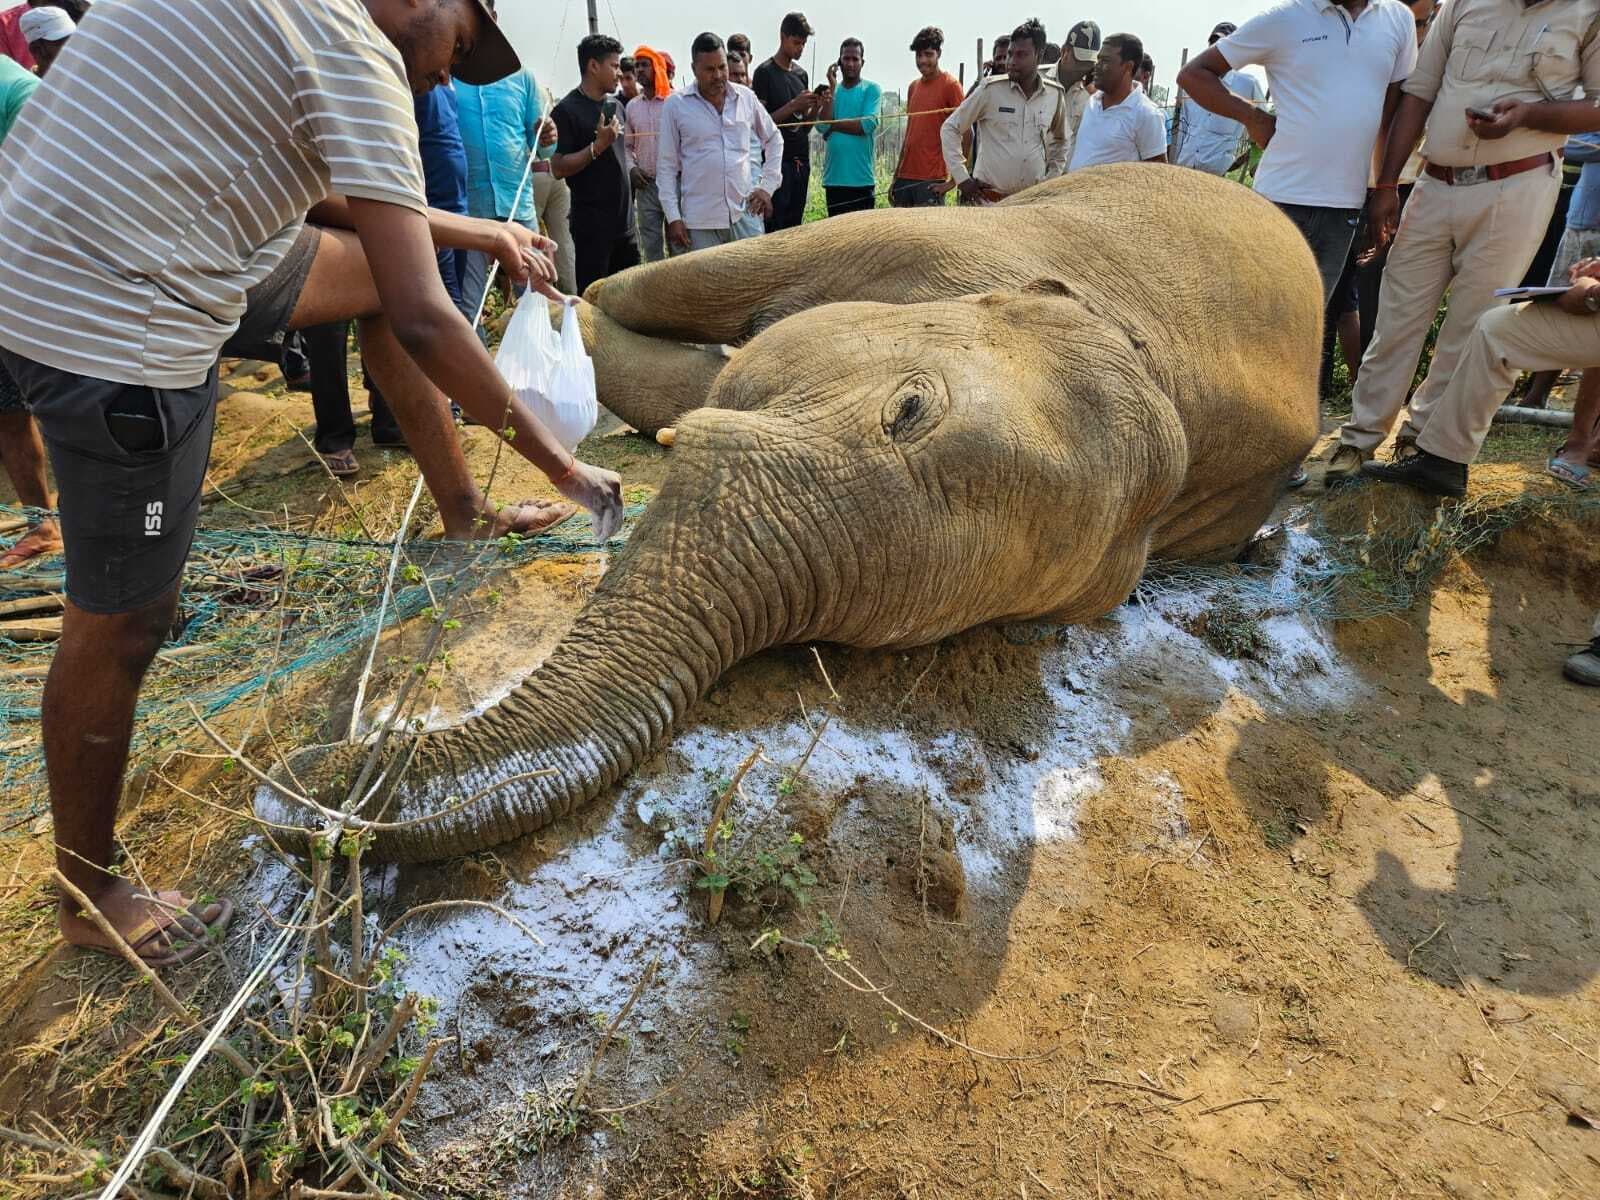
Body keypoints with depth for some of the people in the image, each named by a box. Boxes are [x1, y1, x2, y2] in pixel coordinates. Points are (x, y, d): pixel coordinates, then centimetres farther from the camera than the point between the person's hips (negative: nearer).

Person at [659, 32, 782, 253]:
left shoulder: (746, 97, 7)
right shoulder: (676, 104, 1)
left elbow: (774, 139, 20)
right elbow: (666, 165, 2)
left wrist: (768, 186, 10)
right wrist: (673, 217, -4)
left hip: (745, 214, 2)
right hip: (699, 221, -2)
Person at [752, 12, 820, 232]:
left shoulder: (801, 73, 16)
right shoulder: (765, 73, -4)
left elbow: (804, 124, 18)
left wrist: (815, 107, -3)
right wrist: (794, 105, -16)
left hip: (801, 159, 6)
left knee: (795, 226, 6)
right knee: (775, 227, -10)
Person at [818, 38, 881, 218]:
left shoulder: (872, 89, 3)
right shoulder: (830, 90, 13)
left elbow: (868, 125, -12)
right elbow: (822, 125, -3)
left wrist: (833, 125, -5)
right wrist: (832, 88, -4)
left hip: (862, 178, -3)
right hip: (834, 177, 3)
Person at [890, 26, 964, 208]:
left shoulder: (950, 85, -5)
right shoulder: (913, 87, 16)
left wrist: (953, 180, -14)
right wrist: (896, 177, 16)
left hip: (931, 180, -7)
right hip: (905, 177, 7)